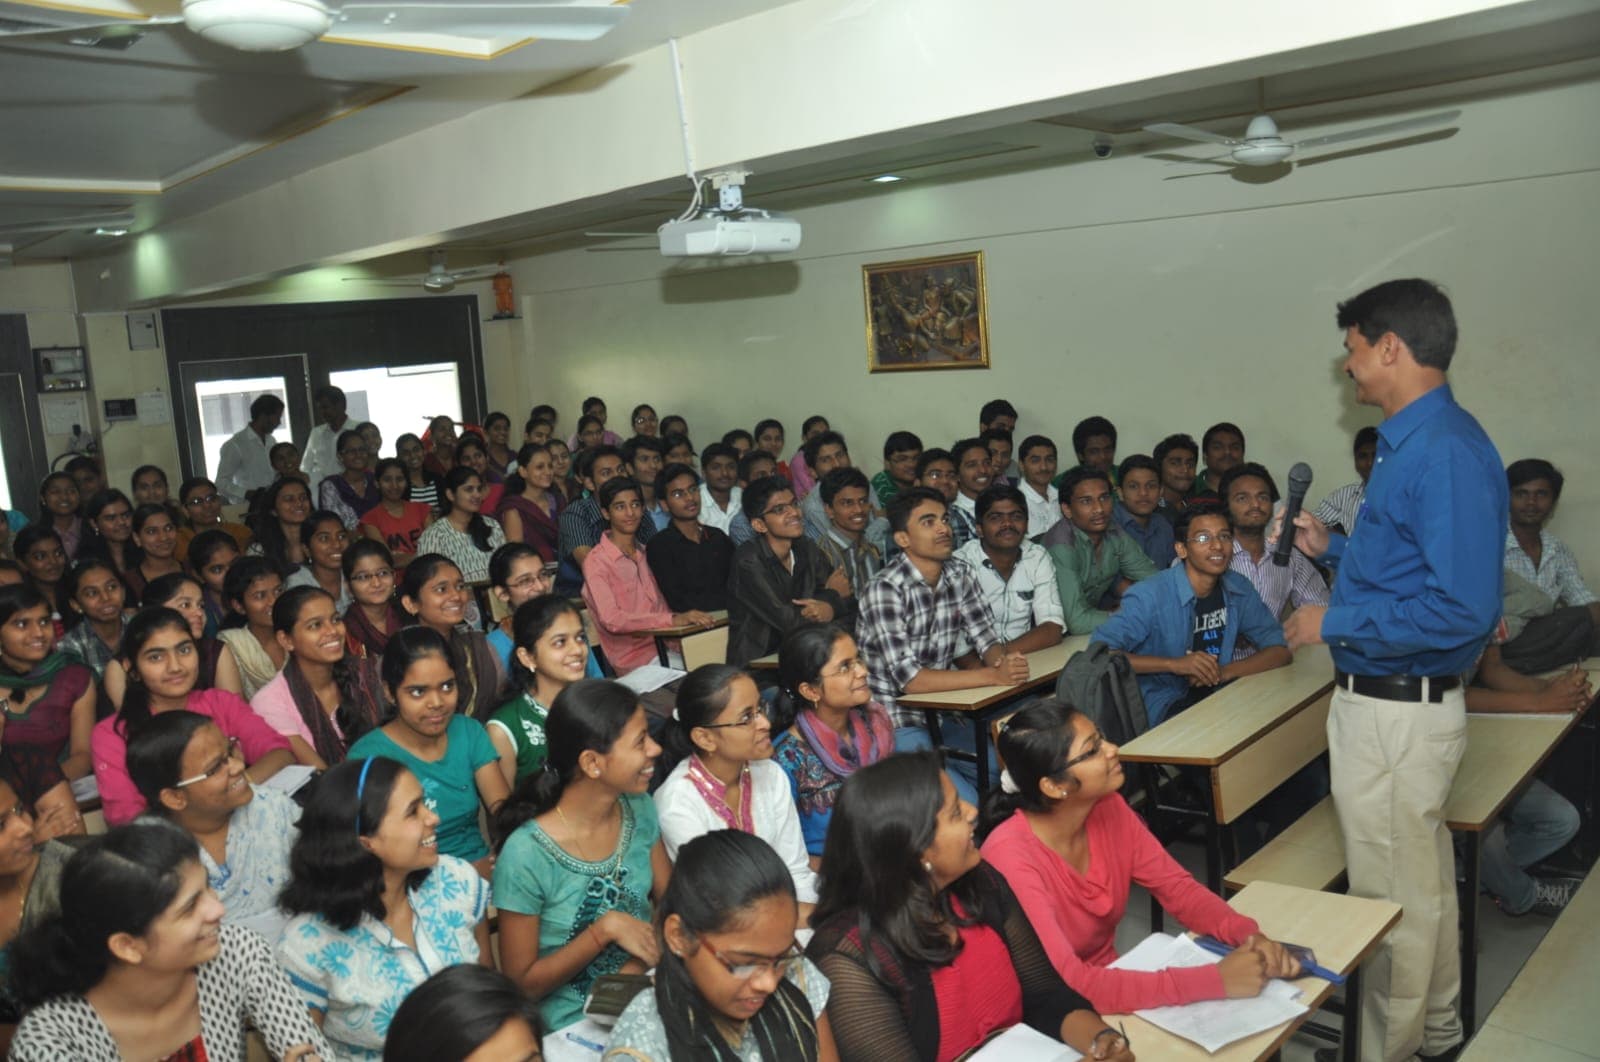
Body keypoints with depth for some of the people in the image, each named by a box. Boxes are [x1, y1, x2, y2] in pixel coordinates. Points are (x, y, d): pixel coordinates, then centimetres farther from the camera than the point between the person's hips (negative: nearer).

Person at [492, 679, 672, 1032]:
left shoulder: (640, 810, -3)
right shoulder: (526, 855, -19)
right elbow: (521, 984, -10)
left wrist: (641, 964, -13)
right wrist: (606, 928, -20)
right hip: (573, 1025, -5)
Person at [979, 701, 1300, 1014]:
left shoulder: (1108, 808, -7)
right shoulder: (1012, 856, -28)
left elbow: (1177, 888, 0)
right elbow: (1068, 985, -34)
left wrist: (1248, 935, -20)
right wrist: (1216, 980, -34)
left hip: (1110, 986, 6)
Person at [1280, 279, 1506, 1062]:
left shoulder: (1446, 452, -23)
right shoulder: (1412, 441, 9)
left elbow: (1464, 608, -28)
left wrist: (1335, 624, -21)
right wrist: (1333, 550, 13)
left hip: (1397, 714, -11)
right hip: (1386, 701, 11)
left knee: (1393, 897, 7)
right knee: (1423, 878, 25)